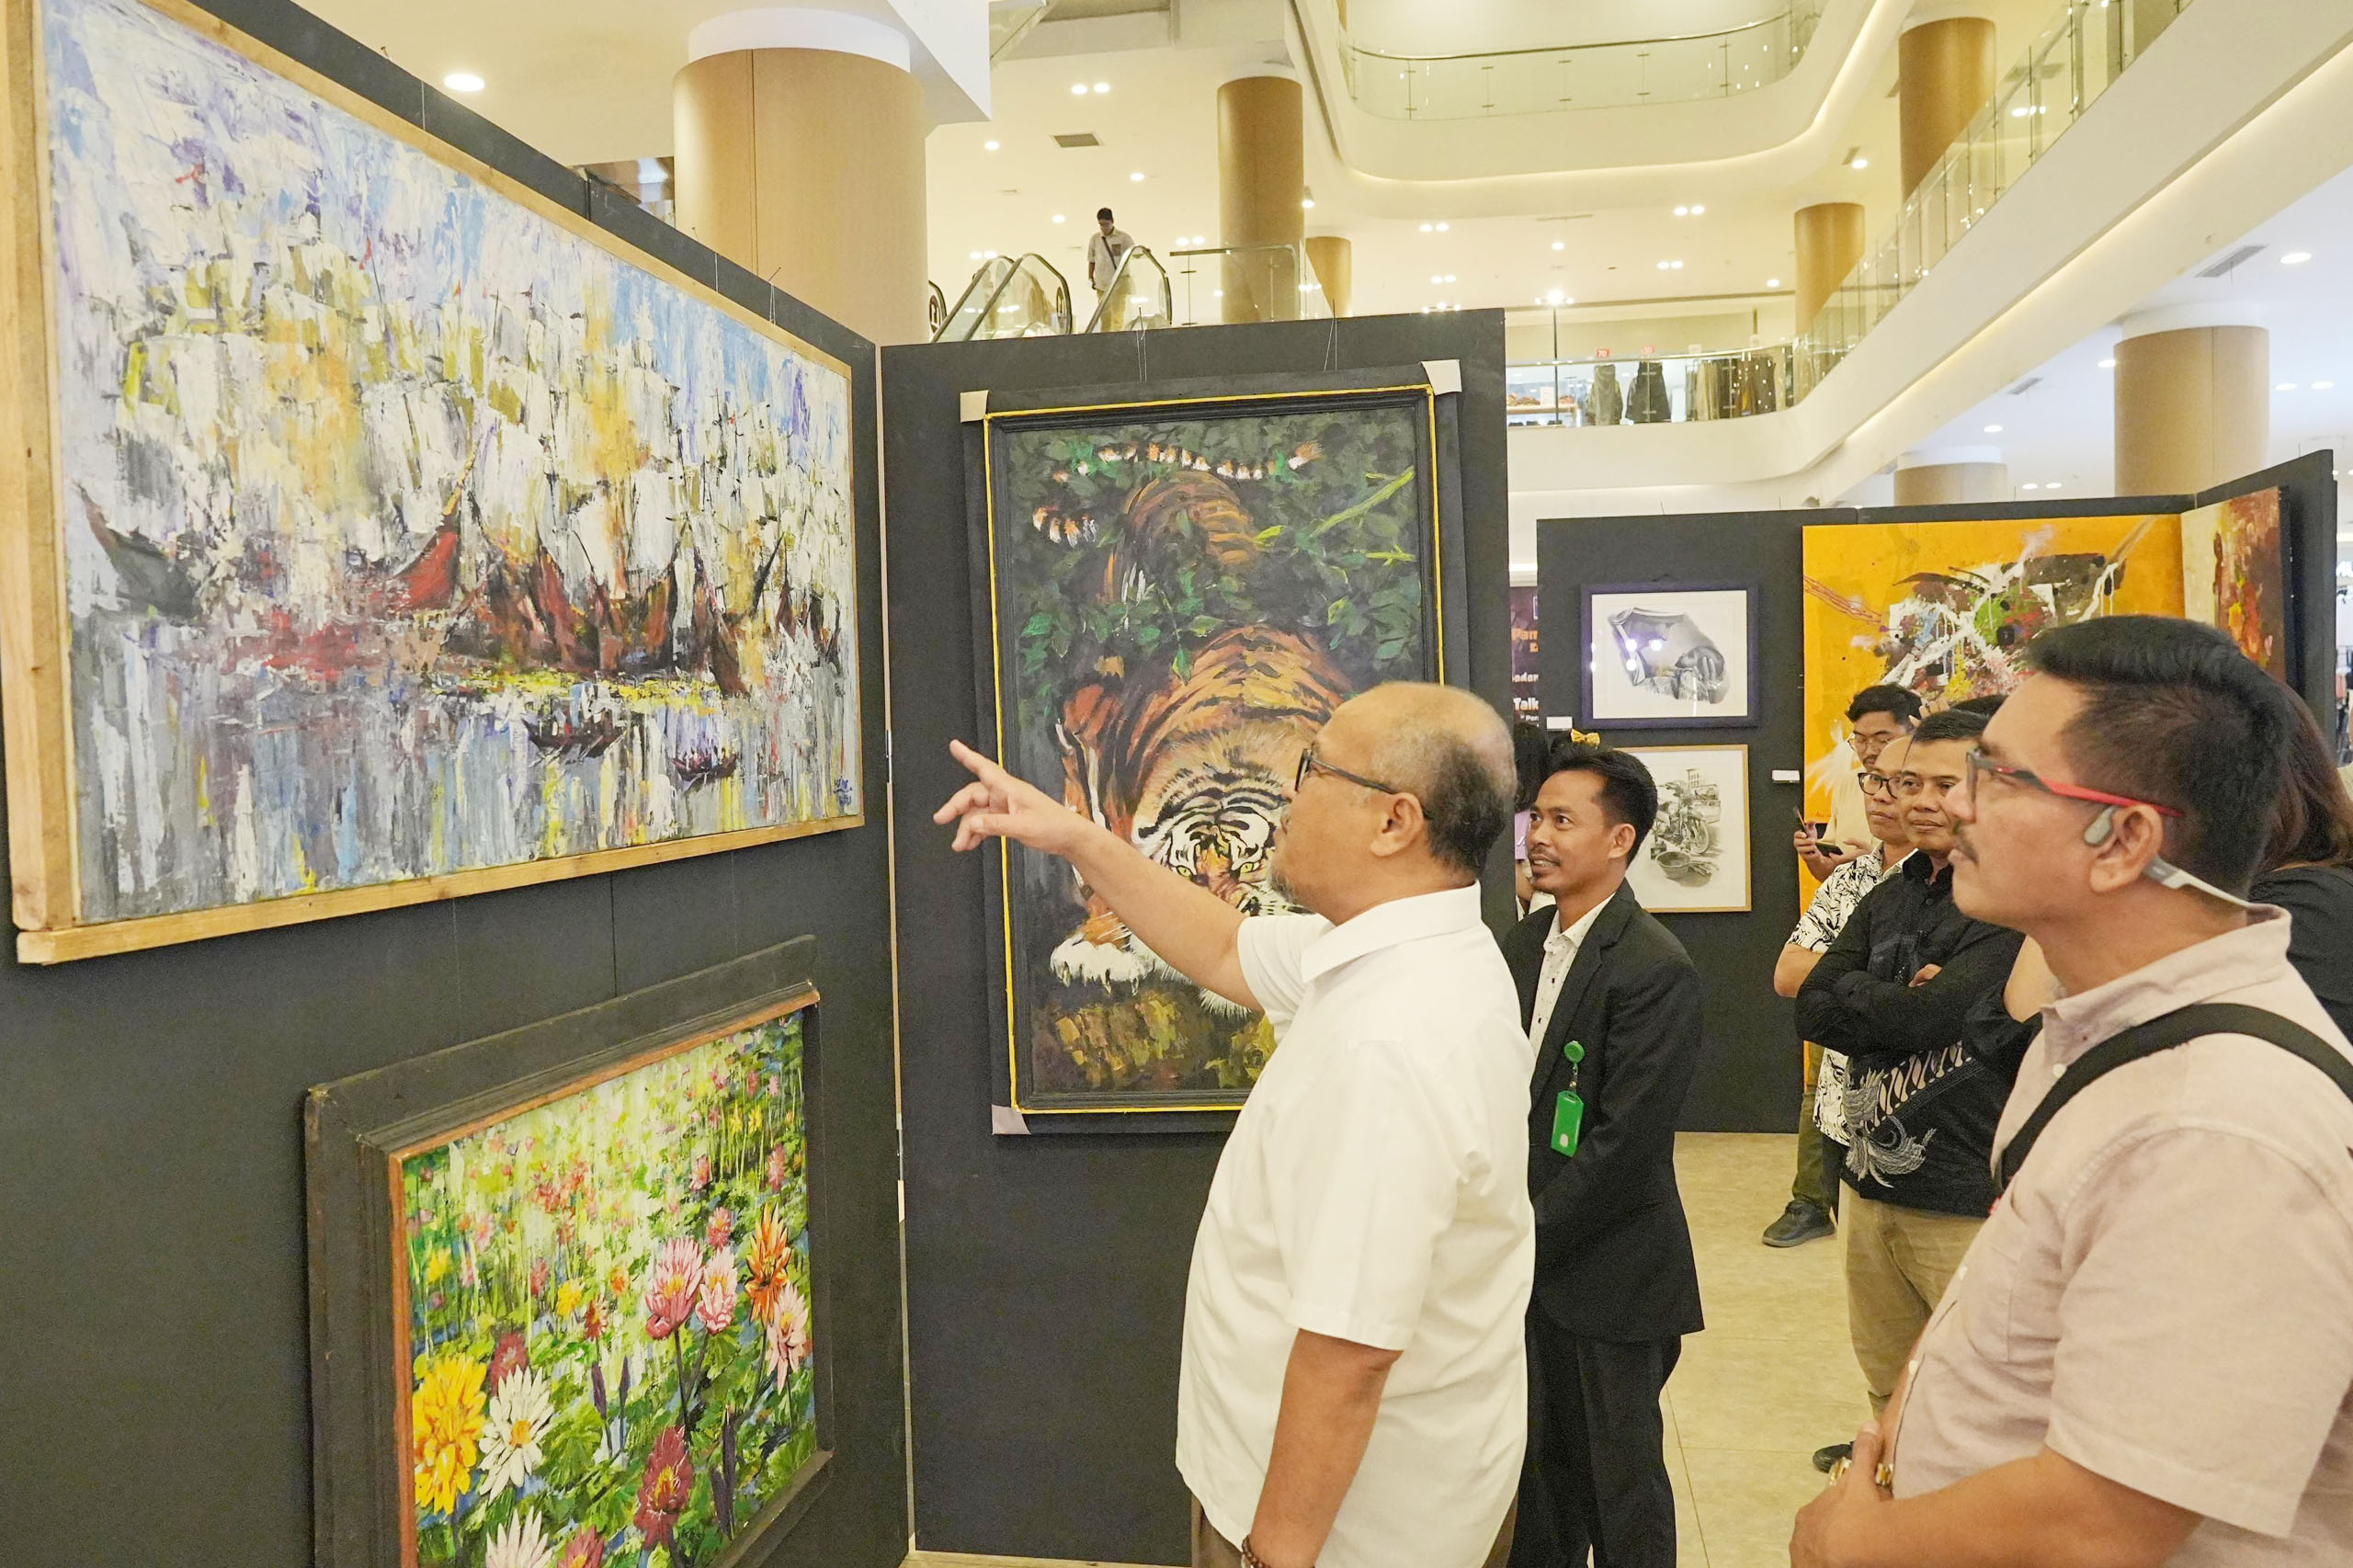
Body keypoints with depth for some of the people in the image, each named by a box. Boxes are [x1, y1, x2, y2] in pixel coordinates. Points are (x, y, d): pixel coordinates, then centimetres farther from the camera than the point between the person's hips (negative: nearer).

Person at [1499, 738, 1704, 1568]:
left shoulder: (1656, 968, -17)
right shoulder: (1521, 944, 5)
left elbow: (1622, 1144, -20)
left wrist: (1526, 1241, -15)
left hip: (1609, 1273, -6)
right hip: (1529, 1264, 6)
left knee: (1620, 1477, 11)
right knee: (1542, 1461, 18)